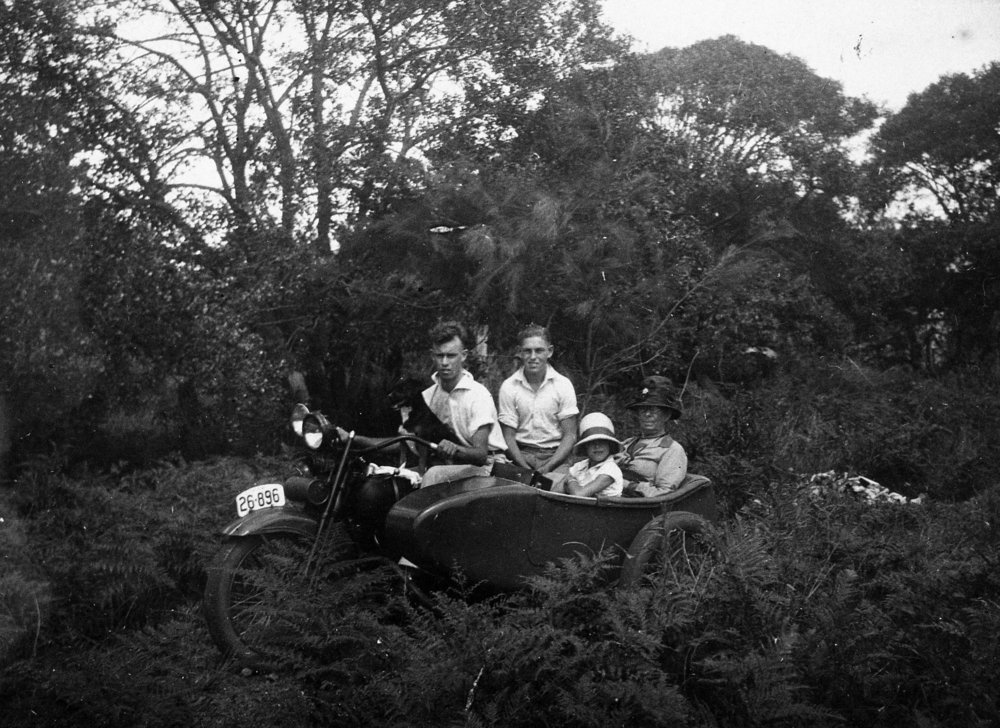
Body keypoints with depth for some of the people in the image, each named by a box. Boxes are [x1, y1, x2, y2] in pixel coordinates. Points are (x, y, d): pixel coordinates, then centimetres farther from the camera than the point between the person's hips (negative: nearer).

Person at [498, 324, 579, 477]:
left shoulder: (563, 385, 0)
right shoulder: (508, 387, 1)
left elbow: (570, 436, -1)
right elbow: (508, 436, 2)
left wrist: (547, 467, -14)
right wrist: (525, 468, -14)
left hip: (555, 455, 0)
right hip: (522, 454, 0)